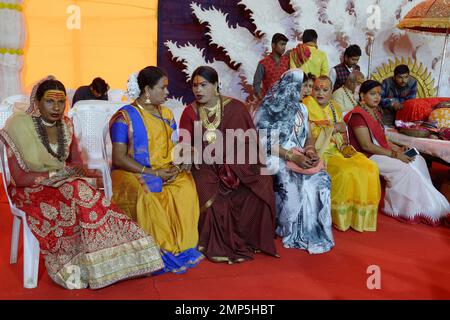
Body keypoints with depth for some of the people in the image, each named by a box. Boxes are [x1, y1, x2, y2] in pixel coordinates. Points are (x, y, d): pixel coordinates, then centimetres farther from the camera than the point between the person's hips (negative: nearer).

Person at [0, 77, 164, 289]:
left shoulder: (65, 124, 2)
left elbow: (77, 162, 8)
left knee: (81, 193, -29)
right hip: (31, 190, -5)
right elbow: (19, 178, -14)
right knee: (80, 194, -32)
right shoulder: (18, 126, -14)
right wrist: (57, 173, -21)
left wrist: (68, 172, -15)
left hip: (64, 183, 5)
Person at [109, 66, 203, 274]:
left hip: (165, 171, 5)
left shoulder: (166, 114, 15)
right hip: (131, 173, -5)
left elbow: (175, 148, 14)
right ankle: (166, 253, -23)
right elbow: (119, 159, -11)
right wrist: (153, 172, -18)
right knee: (146, 194, -35)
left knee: (186, 186, -24)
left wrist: (176, 167, -9)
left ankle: (183, 247, -19)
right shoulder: (125, 117, -5)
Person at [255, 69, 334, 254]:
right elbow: (266, 142, -12)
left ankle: (313, 231, -12)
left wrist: (310, 150, -9)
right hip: (277, 158, -5)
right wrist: (293, 157, -20)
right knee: (291, 181, -33)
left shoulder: (301, 109, 15)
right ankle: (295, 233, -15)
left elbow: (308, 137, 15)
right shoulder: (266, 110, -5)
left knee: (321, 178, -23)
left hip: (300, 156, 5)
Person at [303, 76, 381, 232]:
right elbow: (311, 132, -14)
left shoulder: (335, 107, 18)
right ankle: (341, 218, -12)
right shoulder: (307, 105, -2)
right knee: (346, 172, -30)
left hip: (339, 149, 6)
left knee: (369, 167, -13)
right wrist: (335, 127, -8)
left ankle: (361, 216, -4)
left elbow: (343, 132, 17)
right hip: (322, 152, -6)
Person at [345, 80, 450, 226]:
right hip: (368, 156, -9)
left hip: (381, 151, 9)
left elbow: (380, 139, 17)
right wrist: (394, 155, -20)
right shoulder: (358, 115, -15)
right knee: (405, 168, -22)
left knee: (418, 160, -6)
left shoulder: (375, 111, 14)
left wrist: (398, 149, 1)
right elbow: (366, 146, -21)